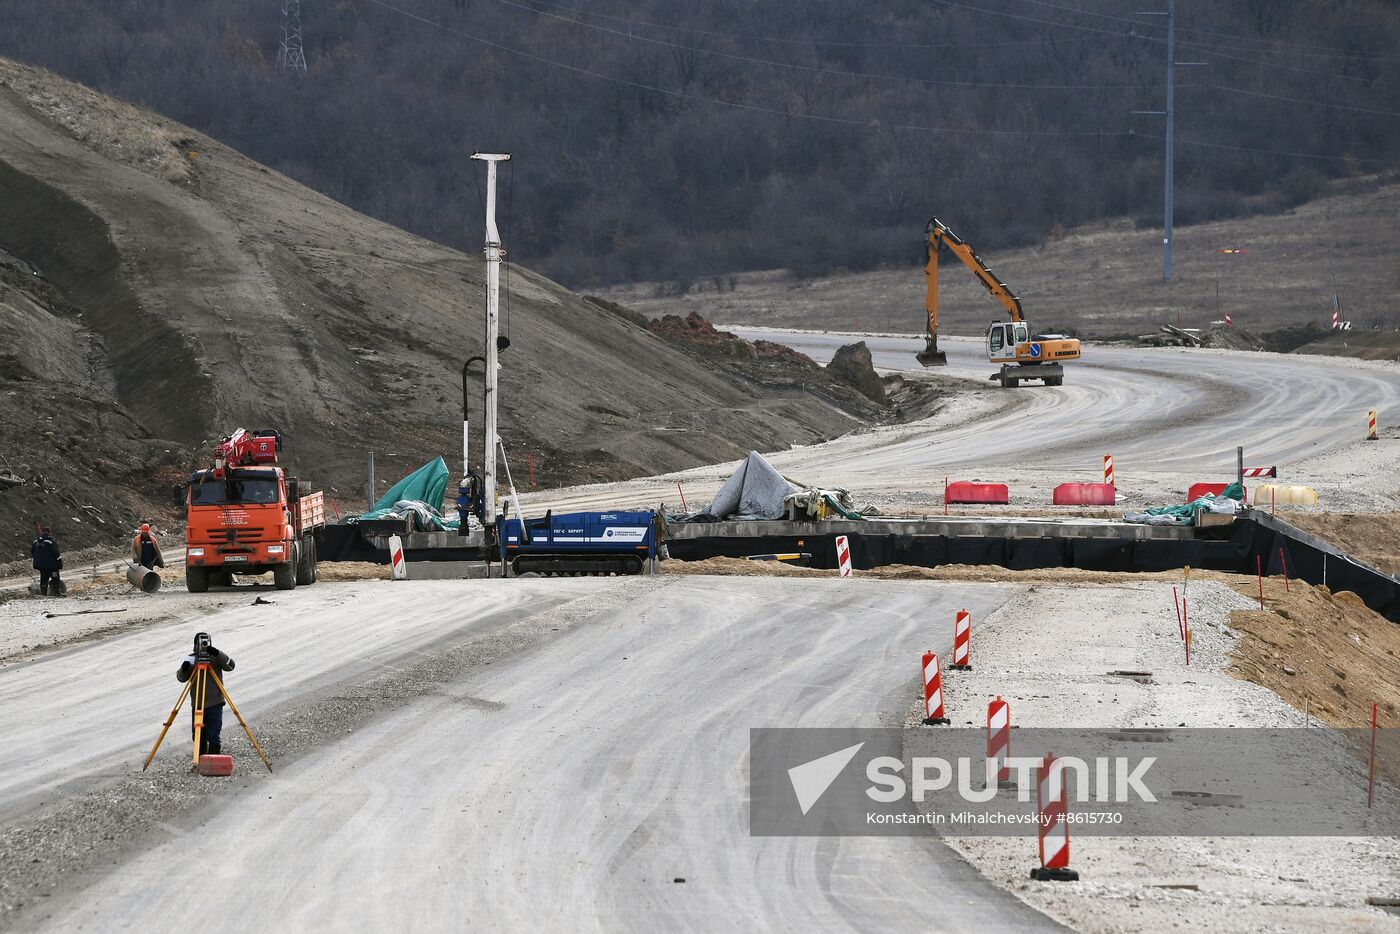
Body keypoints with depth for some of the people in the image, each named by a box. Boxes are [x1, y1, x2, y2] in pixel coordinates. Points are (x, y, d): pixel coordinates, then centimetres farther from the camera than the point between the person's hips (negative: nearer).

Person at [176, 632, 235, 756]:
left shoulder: (216, 658, -4)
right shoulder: (191, 658, 1)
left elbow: (230, 666, -19)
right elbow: (181, 678, 0)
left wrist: (217, 654, -32)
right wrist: (184, 670, -23)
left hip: (215, 704, -3)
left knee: (213, 736, -8)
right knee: (199, 736, 8)